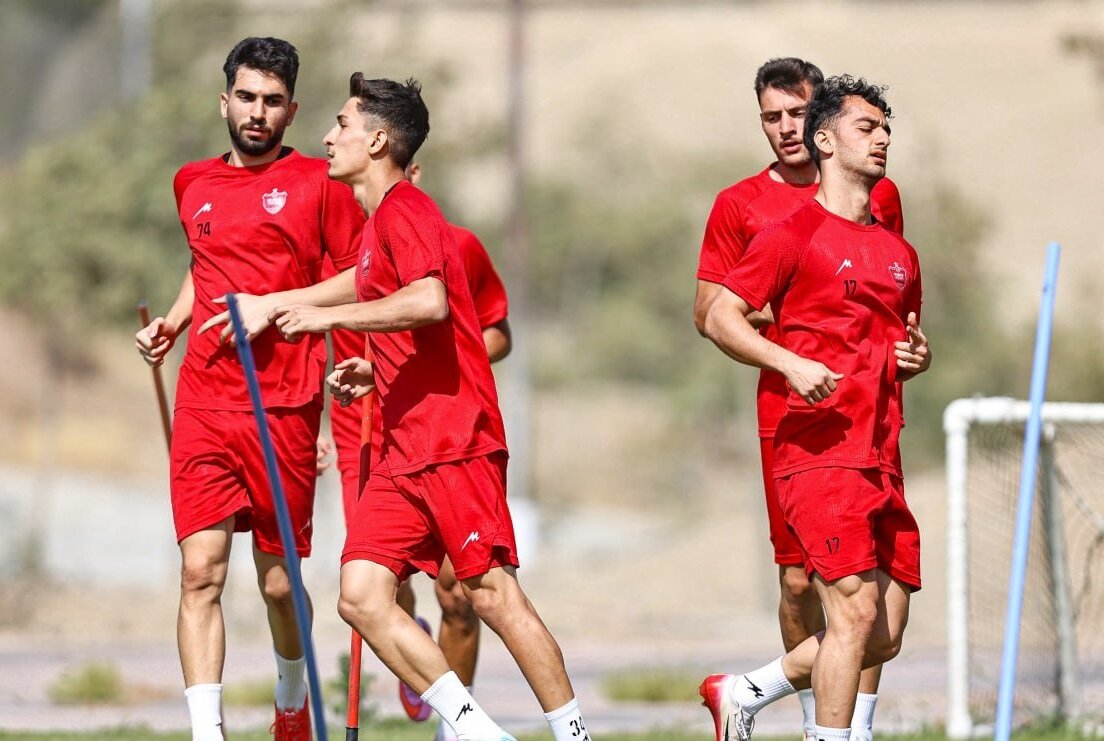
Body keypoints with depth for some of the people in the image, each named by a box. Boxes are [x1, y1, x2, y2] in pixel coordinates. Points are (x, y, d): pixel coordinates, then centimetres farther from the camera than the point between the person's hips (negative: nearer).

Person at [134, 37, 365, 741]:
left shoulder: (319, 183, 0)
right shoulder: (194, 185, 15)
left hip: (285, 410, -3)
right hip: (204, 405, 3)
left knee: (278, 583, 5)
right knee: (201, 572, -10)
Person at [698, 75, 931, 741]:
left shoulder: (899, 253, 19)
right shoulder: (793, 235, -2)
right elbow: (720, 317, -5)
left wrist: (917, 356, 7)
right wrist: (791, 362, -20)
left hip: (883, 461, 7)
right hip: (821, 454, -7)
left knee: (885, 638, 6)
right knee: (856, 610, -17)